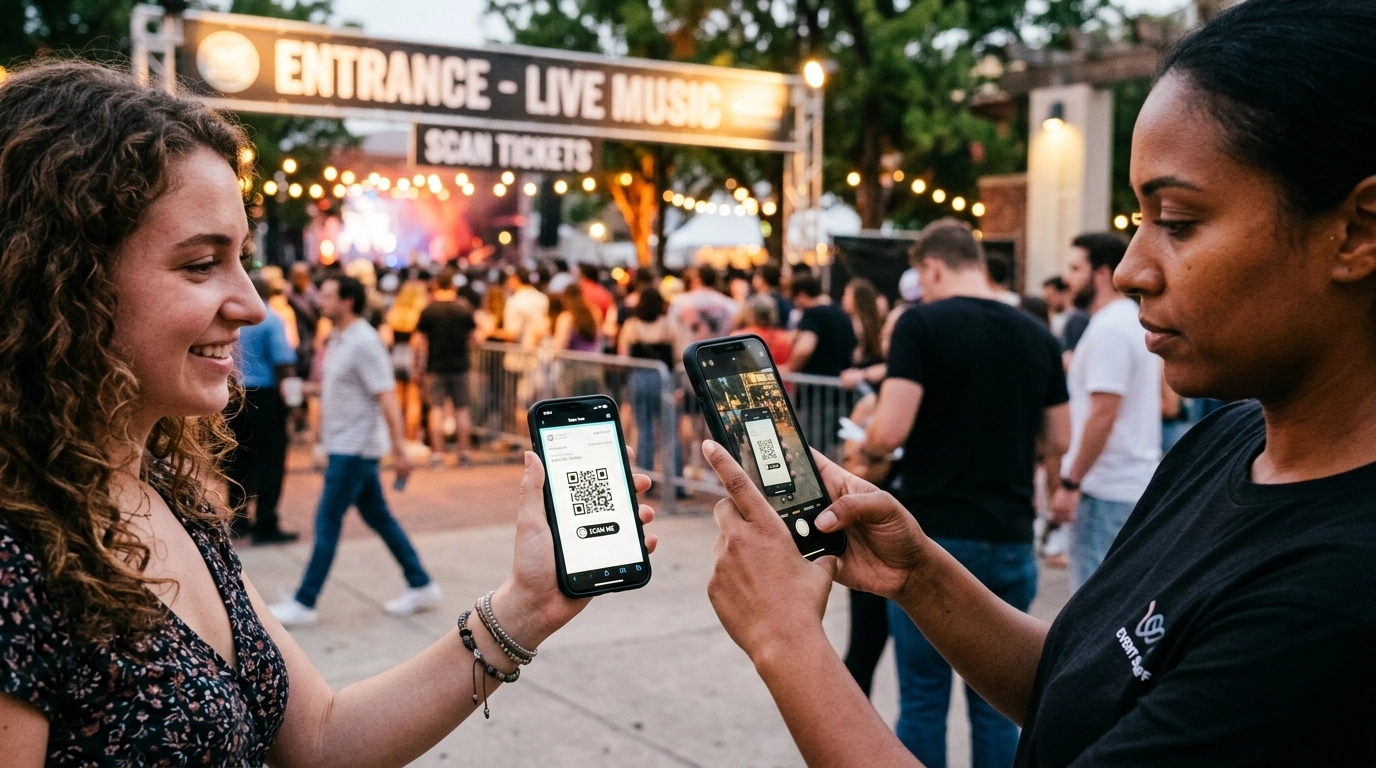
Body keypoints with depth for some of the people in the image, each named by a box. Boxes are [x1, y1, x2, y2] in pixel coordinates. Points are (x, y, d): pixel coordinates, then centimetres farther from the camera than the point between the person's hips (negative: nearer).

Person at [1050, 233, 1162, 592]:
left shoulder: (1108, 329, -16)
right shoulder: (1140, 322, 15)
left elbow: (1103, 414, -22)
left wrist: (1070, 482, -18)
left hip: (1106, 490, -10)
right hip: (1139, 480, 10)